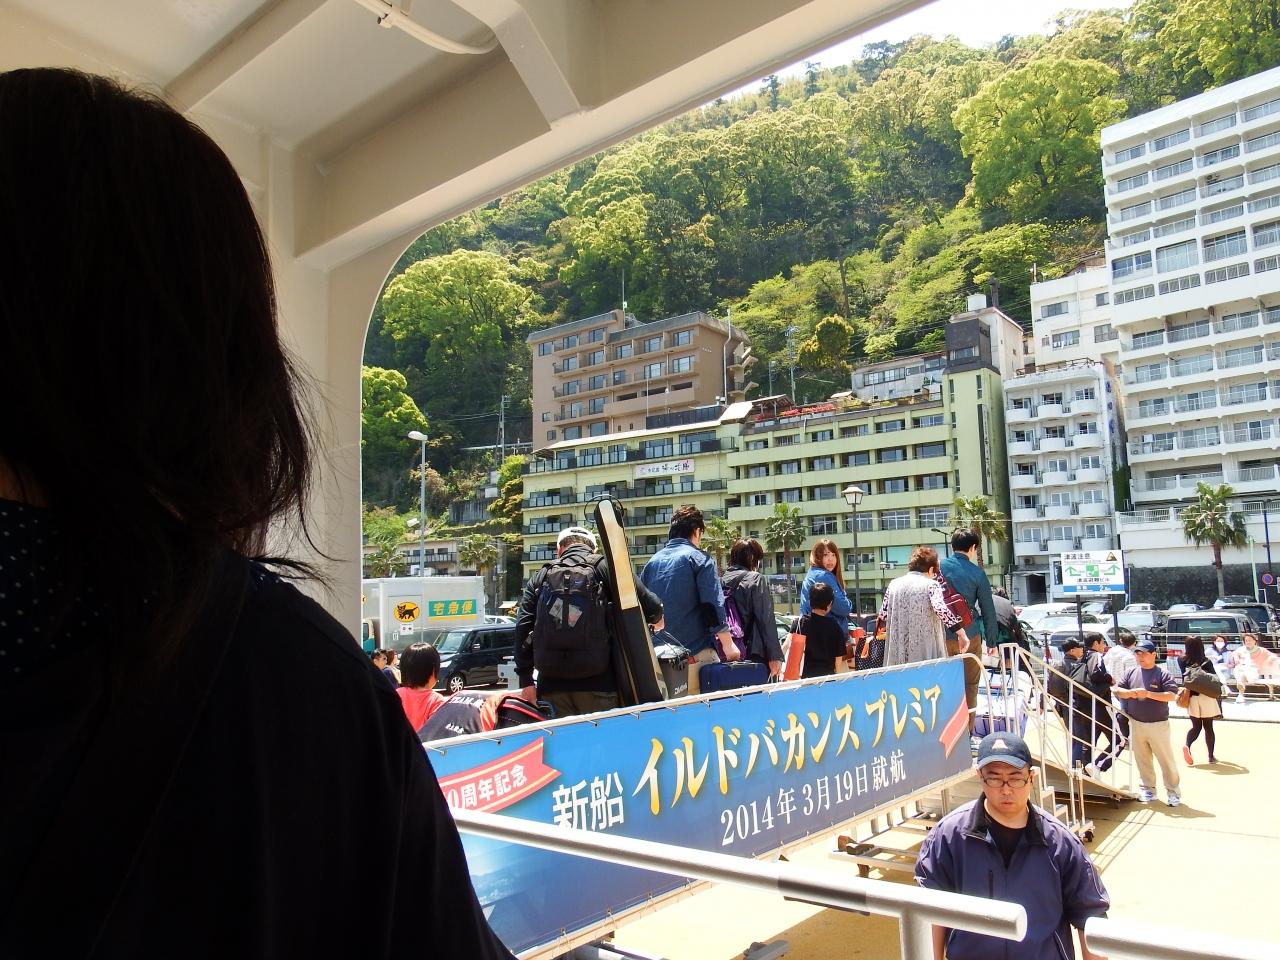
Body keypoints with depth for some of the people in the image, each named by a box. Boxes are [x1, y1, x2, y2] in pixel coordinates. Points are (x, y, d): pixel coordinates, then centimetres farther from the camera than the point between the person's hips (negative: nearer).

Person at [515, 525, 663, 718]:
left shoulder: (540, 577, 14)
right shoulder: (604, 567, 5)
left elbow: (523, 628, 5)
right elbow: (651, 607, -2)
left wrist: (526, 680, 5)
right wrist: (655, 621, 21)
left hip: (551, 684, 3)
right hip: (598, 682, -2)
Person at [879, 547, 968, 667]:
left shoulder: (894, 584, 8)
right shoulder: (931, 585, -3)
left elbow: (883, 615, 7)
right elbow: (941, 610, -20)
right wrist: (962, 634, -16)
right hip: (925, 652, -4)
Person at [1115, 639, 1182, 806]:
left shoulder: (1162, 673, -6)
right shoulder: (1131, 673, 8)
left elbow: (1172, 695, -15)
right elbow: (1117, 690, 8)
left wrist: (1148, 694, -22)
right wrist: (1131, 692, -12)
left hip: (1158, 724, -4)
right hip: (1136, 723, 4)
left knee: (1166, 759, 2)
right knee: (1142, 760, 12)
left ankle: (1173, 792, 13)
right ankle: (1148, 789, 23)